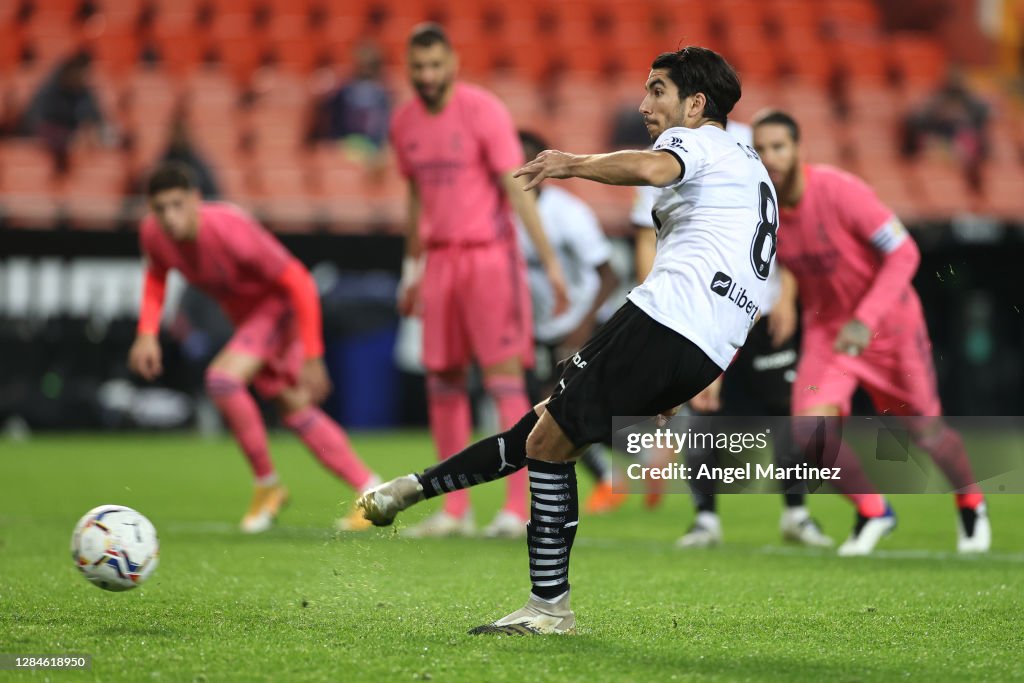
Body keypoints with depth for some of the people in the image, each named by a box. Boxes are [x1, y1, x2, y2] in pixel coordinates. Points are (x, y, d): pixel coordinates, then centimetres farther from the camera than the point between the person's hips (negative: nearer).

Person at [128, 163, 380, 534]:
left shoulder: (231, 230, -35)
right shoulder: (152, 232, -17)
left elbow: (298, 282, -27)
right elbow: (156, 274, 9)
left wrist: (312, 359, -25)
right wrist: (147, 333, -6)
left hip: (279, 305, -8)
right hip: (244, 316, 8)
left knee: (222, 378, -26)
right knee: (293, 409, 11)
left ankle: (267, 484, -9)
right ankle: (370, 491, 21)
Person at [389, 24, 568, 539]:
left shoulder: (482, 111, -9)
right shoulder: (404, 123, 9)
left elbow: (517, 189, -13)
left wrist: (549, 261, -18)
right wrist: (412, 269, 23)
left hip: (489, 255, -6)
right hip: (439, 259, 6)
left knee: (504, 376, -9)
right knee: (442, 380, 5)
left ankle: (517, 506, -9)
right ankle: (455, 510, 12)